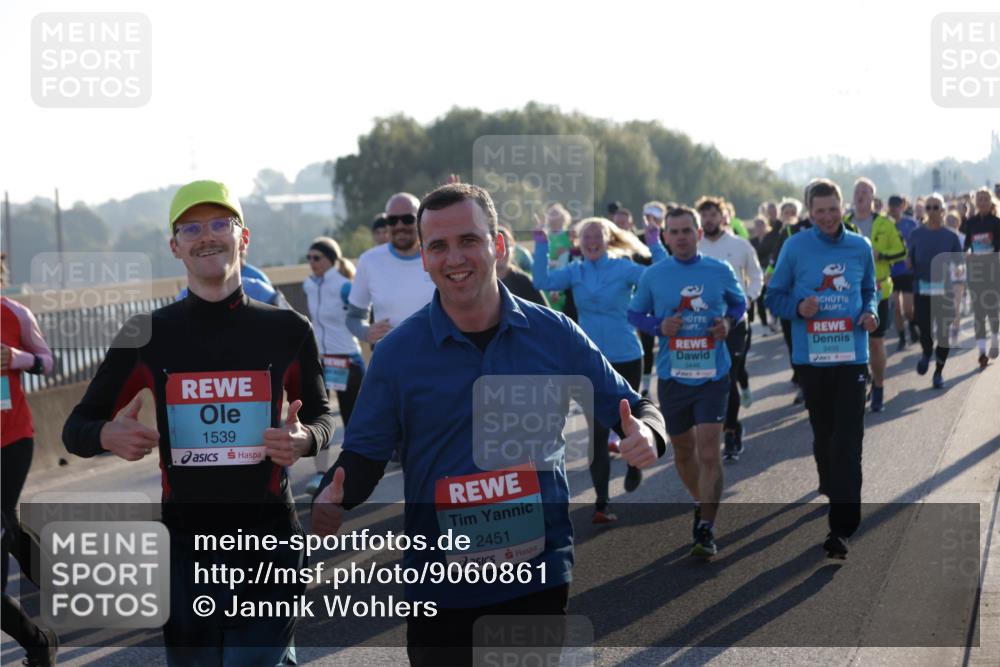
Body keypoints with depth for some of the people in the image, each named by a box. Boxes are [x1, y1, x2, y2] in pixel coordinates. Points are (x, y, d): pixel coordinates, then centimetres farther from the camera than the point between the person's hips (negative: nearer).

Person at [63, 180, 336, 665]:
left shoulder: (287, 330, 1)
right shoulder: (146, 336, 1)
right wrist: (109, 436, -15)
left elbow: (321, 416, 14)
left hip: (269, 547, -1)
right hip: (185, 549, 1)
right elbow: (77, 428, 7)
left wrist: (305, 439, -9)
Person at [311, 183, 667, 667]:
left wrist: (646, 435, -17)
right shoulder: (397, 352, -3)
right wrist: (333, 499, -19)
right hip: (439, 582, -1)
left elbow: (630, 408, 6)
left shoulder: (554, 334, -2)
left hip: (540, 572, 1)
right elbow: (365, 453, 2)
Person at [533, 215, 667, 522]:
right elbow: (542, 282, -12)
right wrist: (541, 248, -16)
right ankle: (602, 502, 5)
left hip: (626, 357, -2)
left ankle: (634, 463, 46)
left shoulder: (624, 269, -5)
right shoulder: (575, 272, 2)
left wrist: (654, 245, -22)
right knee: (598, 431, 1)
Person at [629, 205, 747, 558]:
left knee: (709, 452, -12)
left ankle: (706, 531, -8)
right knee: (683, 449, 15)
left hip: (713, 374, -2)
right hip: (672, 375, 2)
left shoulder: (721, 272, 0)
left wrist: (729, 321, -7)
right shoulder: (653, 276, 0)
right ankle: (701, 504, 41)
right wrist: (659, 326, -11)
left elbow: (740, 302, 15)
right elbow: (634, 313, 9)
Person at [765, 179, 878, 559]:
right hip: (811, 356, 0)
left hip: (851, 356, 0)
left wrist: (870, 312, -3)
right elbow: (774, 296, 5)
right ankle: (833, 496, 37)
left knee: (848, 441, -9)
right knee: (824, 436, 15)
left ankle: (842, 526, -11)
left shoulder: (860, 248, 5)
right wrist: (799, 307, -15)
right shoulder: (795, 248, 0)